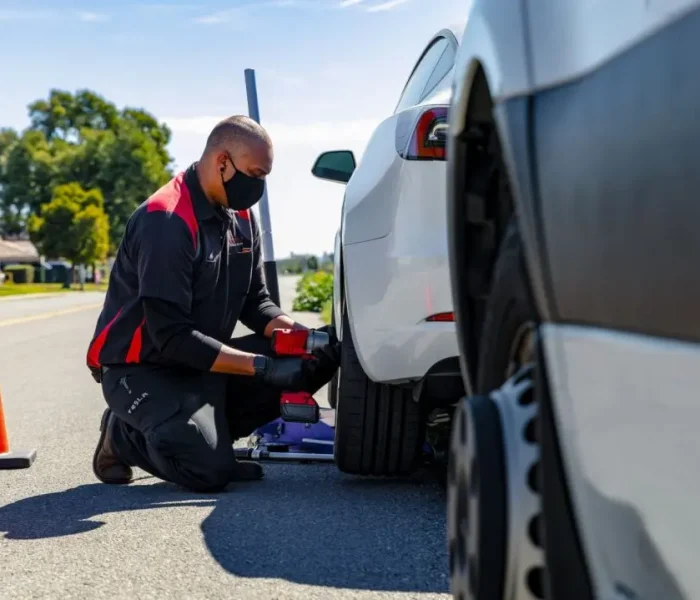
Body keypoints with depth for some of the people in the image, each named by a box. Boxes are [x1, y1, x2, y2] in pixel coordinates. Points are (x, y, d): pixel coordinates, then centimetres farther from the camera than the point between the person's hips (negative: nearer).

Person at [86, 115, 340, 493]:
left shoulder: (241, 216, 3)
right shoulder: (167, 220, -23)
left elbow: (255, 300, 8)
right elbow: (171, 336, -27)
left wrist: (293, 331, -14)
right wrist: (261, 366, -29)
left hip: (201, 361, 8)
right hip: (143, 368, -8)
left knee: (315, 357, -6)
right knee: (210, 470, -27)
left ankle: (206, 432, 2)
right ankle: (126, 436, 3)